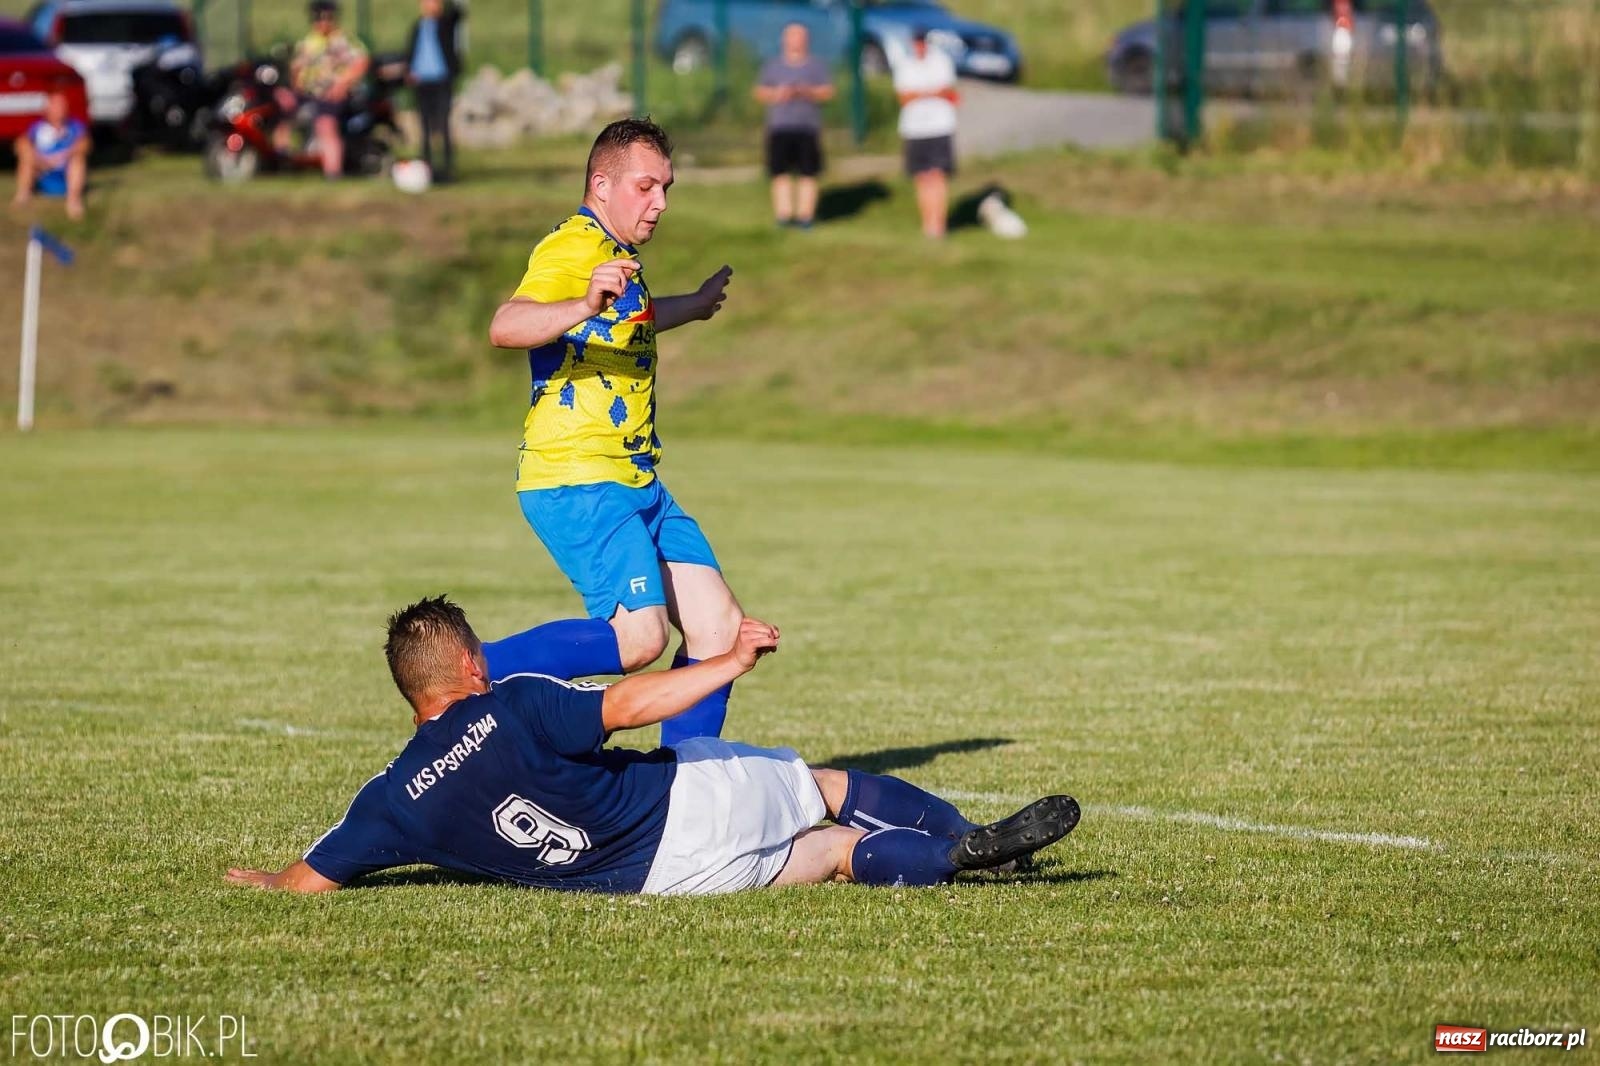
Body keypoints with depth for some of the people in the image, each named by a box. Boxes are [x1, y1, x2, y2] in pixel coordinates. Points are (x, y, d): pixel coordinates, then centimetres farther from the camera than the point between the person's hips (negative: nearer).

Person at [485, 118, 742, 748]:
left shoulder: (617, 257, 20)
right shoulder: (573, 249, -12)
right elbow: (505, 327, -32)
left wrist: (695, 305, 62)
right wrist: (584, 306, -49)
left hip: (635, 484, 10)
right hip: (577, 481, -10)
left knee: (720, 627, 3)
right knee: (637, 637, -24)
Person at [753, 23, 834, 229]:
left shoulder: (816, 65, 11)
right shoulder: (772, 65, 14)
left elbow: (828, 92, 4)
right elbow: (760, 92, 10)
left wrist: (807, 92, -13)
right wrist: (776, 94, -10)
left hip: (808, 127, -1)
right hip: (779, 128, 1)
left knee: (808, 174, -5)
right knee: (781, 173, -6)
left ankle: (805, 215, -3)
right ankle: (783, 214, -5)